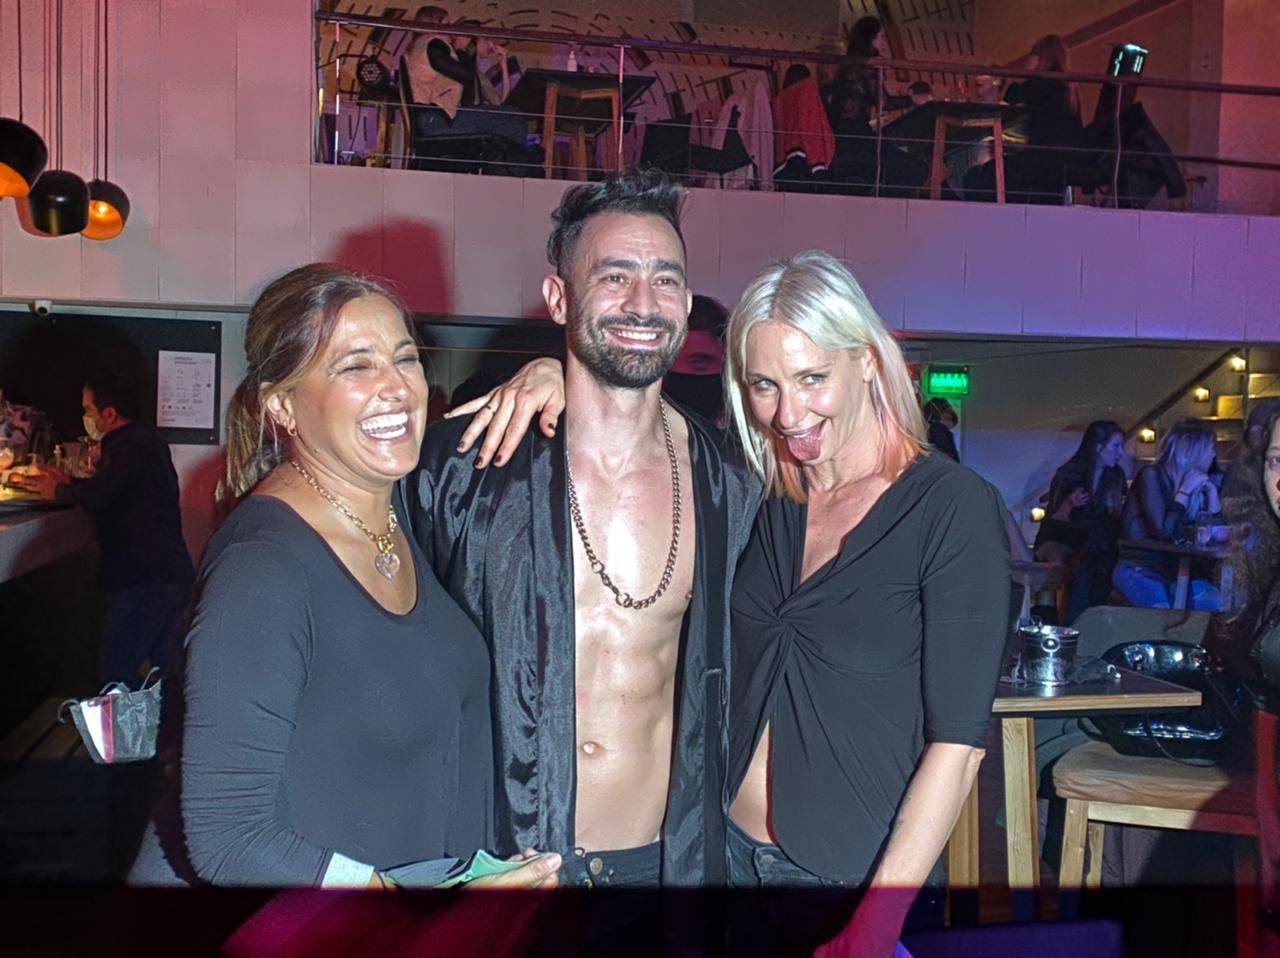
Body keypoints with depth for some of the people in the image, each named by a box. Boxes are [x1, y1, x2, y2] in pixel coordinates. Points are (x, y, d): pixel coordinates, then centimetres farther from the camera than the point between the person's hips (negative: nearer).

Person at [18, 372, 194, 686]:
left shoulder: (129, 445, -15)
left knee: (116, 672, -5)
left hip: (144, 580, -10)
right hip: (171, 574, 10)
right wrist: (69, 482, 18)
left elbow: (96, 497, -25)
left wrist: (58, 491, -6)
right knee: (166, 669, 14)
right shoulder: (148, 440, 16)